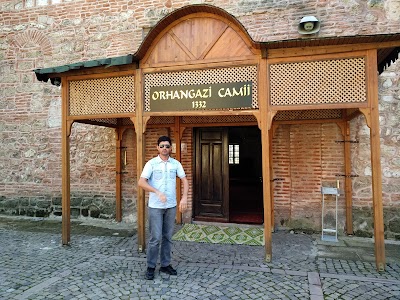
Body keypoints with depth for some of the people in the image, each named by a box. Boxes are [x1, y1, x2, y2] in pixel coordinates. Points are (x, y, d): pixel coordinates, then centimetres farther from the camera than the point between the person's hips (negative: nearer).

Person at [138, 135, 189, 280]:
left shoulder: (176, 164, 4)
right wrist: (158, 192, -26)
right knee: (155, 237, -1)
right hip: (155, 206, -3)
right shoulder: (151, 163, -6)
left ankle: (165, 264, 26)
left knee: (168, 237, 12)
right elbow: (141, 182, -14)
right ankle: (151, 266, 16)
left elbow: (185, 181, 5)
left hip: (171, 206, 4)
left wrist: (184, 197, -11)